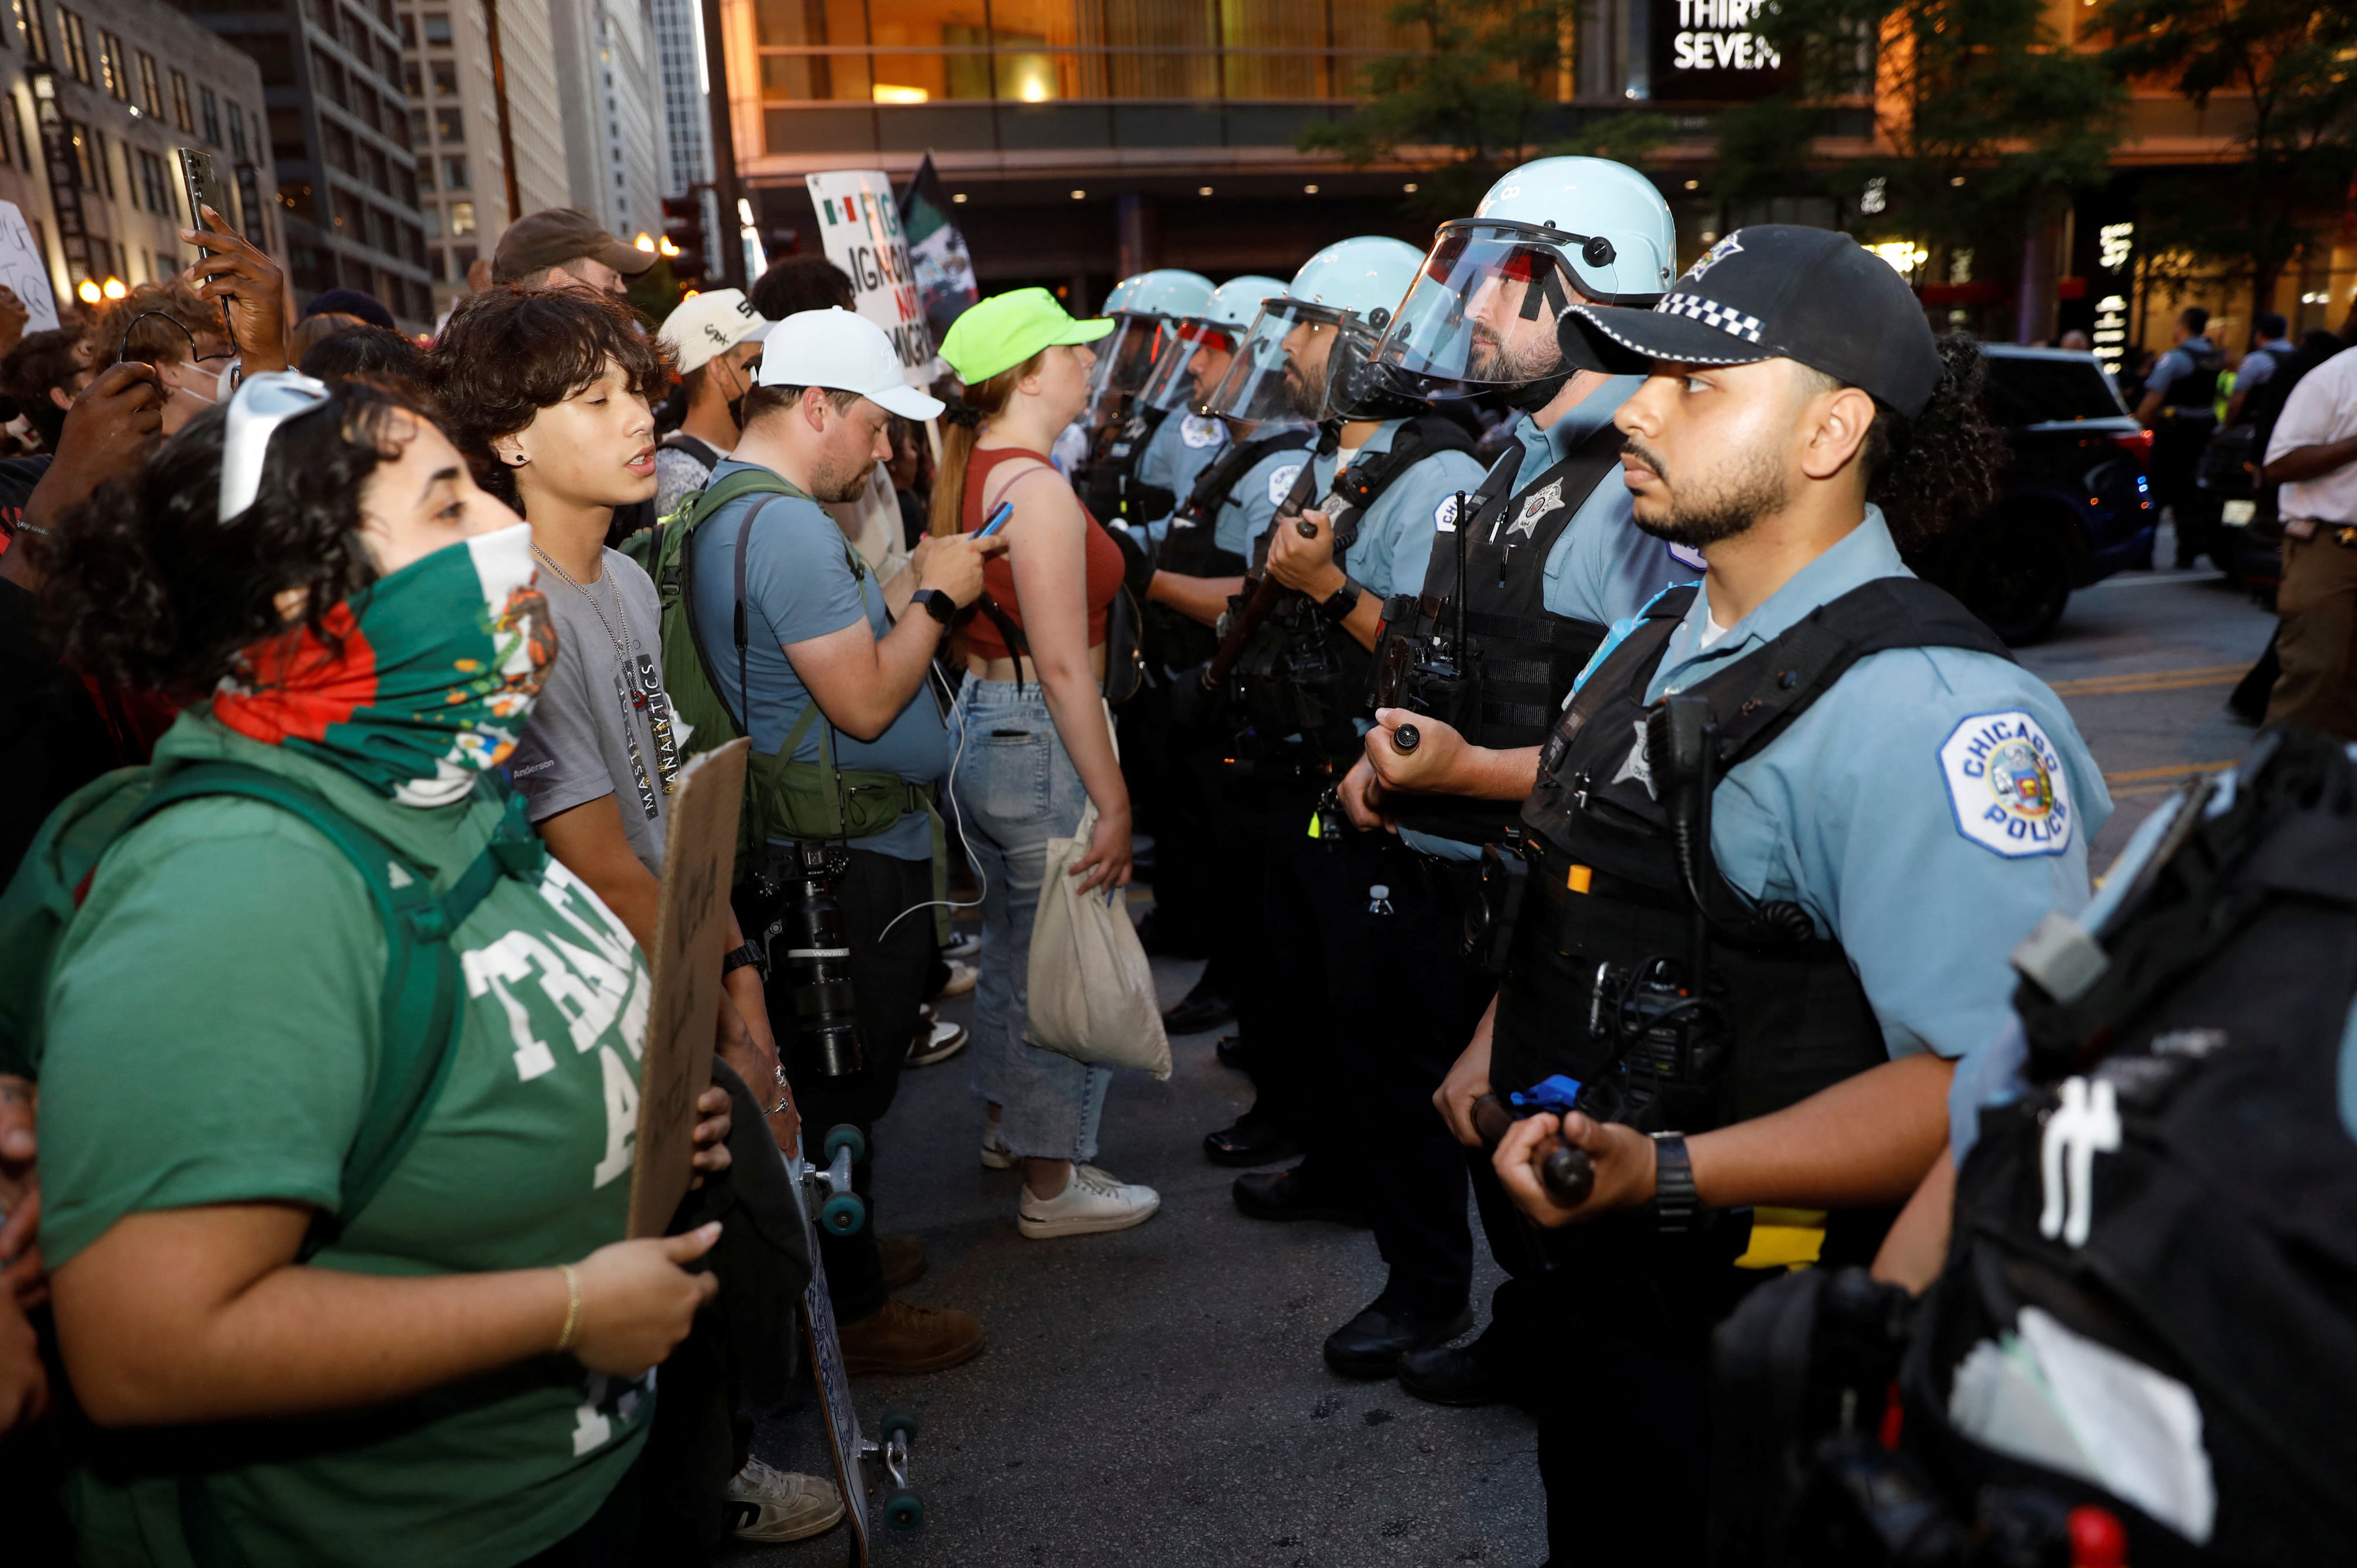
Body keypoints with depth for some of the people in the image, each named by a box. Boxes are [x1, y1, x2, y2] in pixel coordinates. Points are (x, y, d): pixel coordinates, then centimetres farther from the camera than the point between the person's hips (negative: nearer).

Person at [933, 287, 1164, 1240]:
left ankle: (1009, 1123, 42)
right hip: (1041, 738, -10)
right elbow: (1064, 665, -23)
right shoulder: (1036, 486, -20)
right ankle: (1053, 1184, 17)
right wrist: (1113, 800, -20)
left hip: (979, 722, 10)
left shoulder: (965, 470, 8)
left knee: (1011, 941, 24)